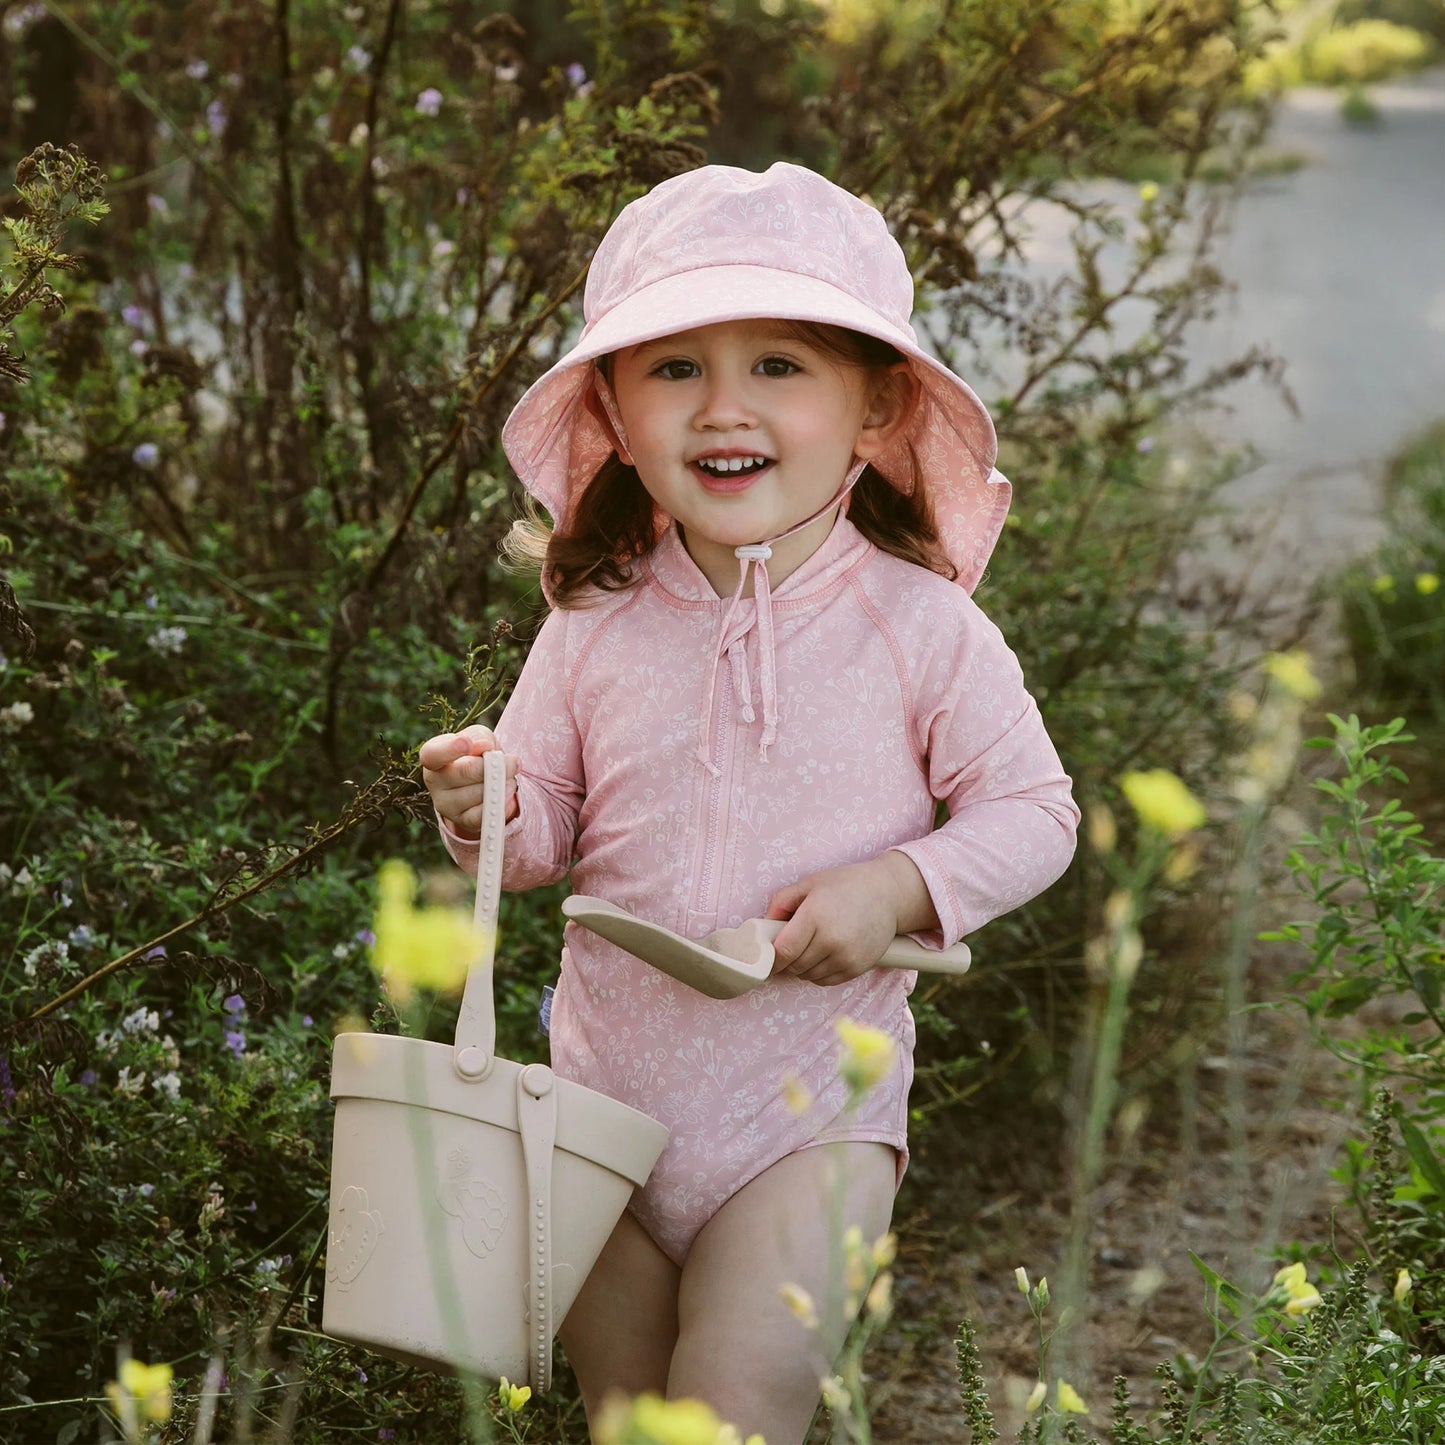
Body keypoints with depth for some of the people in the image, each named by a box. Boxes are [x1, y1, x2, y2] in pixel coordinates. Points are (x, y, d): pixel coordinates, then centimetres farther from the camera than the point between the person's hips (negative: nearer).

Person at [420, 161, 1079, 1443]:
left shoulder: (923, 626, -11)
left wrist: (901, 888, -20)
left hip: (813, 1109, -3)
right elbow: (549, 830, 5)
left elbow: (1035, 810, -5)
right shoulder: (595, 628, -4)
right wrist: (489, 813, -17)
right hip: (611, 1098, 3)